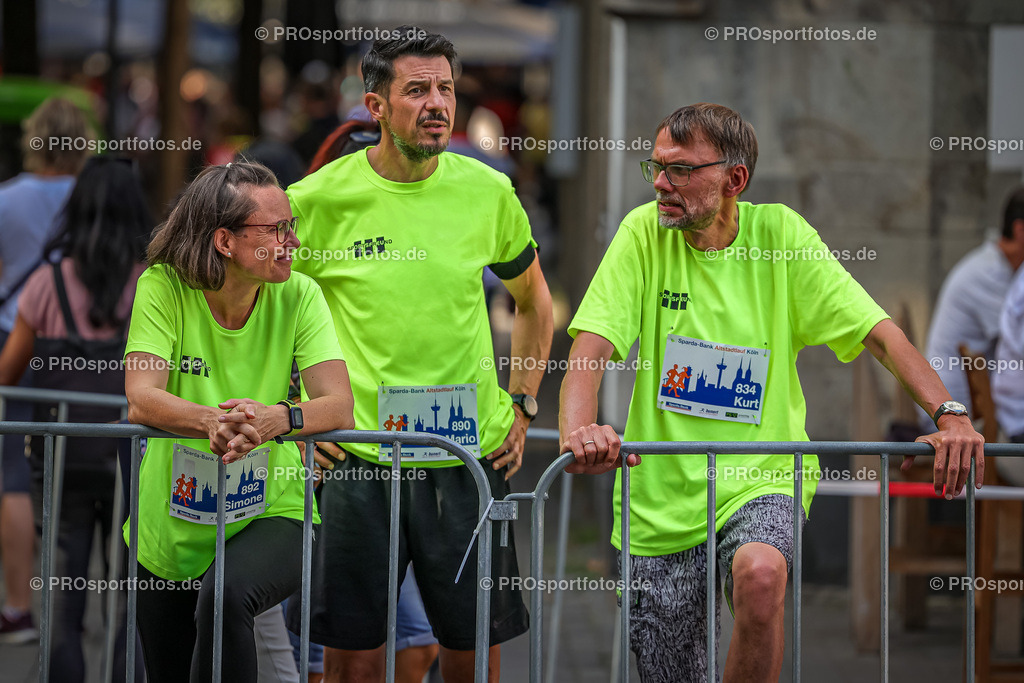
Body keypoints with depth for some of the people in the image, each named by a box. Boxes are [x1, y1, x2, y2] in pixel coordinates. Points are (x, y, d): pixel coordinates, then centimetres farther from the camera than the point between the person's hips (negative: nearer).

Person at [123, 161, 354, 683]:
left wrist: (276, 418, -41)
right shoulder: (163, 288, -12)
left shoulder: (297, 297, -9)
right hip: (172, 526, 1)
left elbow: (339, 406, -18)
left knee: (226, 599, -33)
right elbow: (141, 400, -23)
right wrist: (213, 420, -44)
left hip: (270, 511, -1)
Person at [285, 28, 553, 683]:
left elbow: (534, 301, 20)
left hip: (472, 456, 2)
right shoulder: (320, 199, -5)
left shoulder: (488, 192, 2)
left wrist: (522, 404, 12)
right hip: (357, 457, -2)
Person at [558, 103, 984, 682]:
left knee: (760, 573, -34)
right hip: (662, 494, 1)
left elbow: (877, 330, -4)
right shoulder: (644, 233, -4)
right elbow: (592, 346, -13)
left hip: (761, 482, -1)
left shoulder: (779, 234, -4)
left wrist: (949, 415, -18)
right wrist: (579, 429, -34)